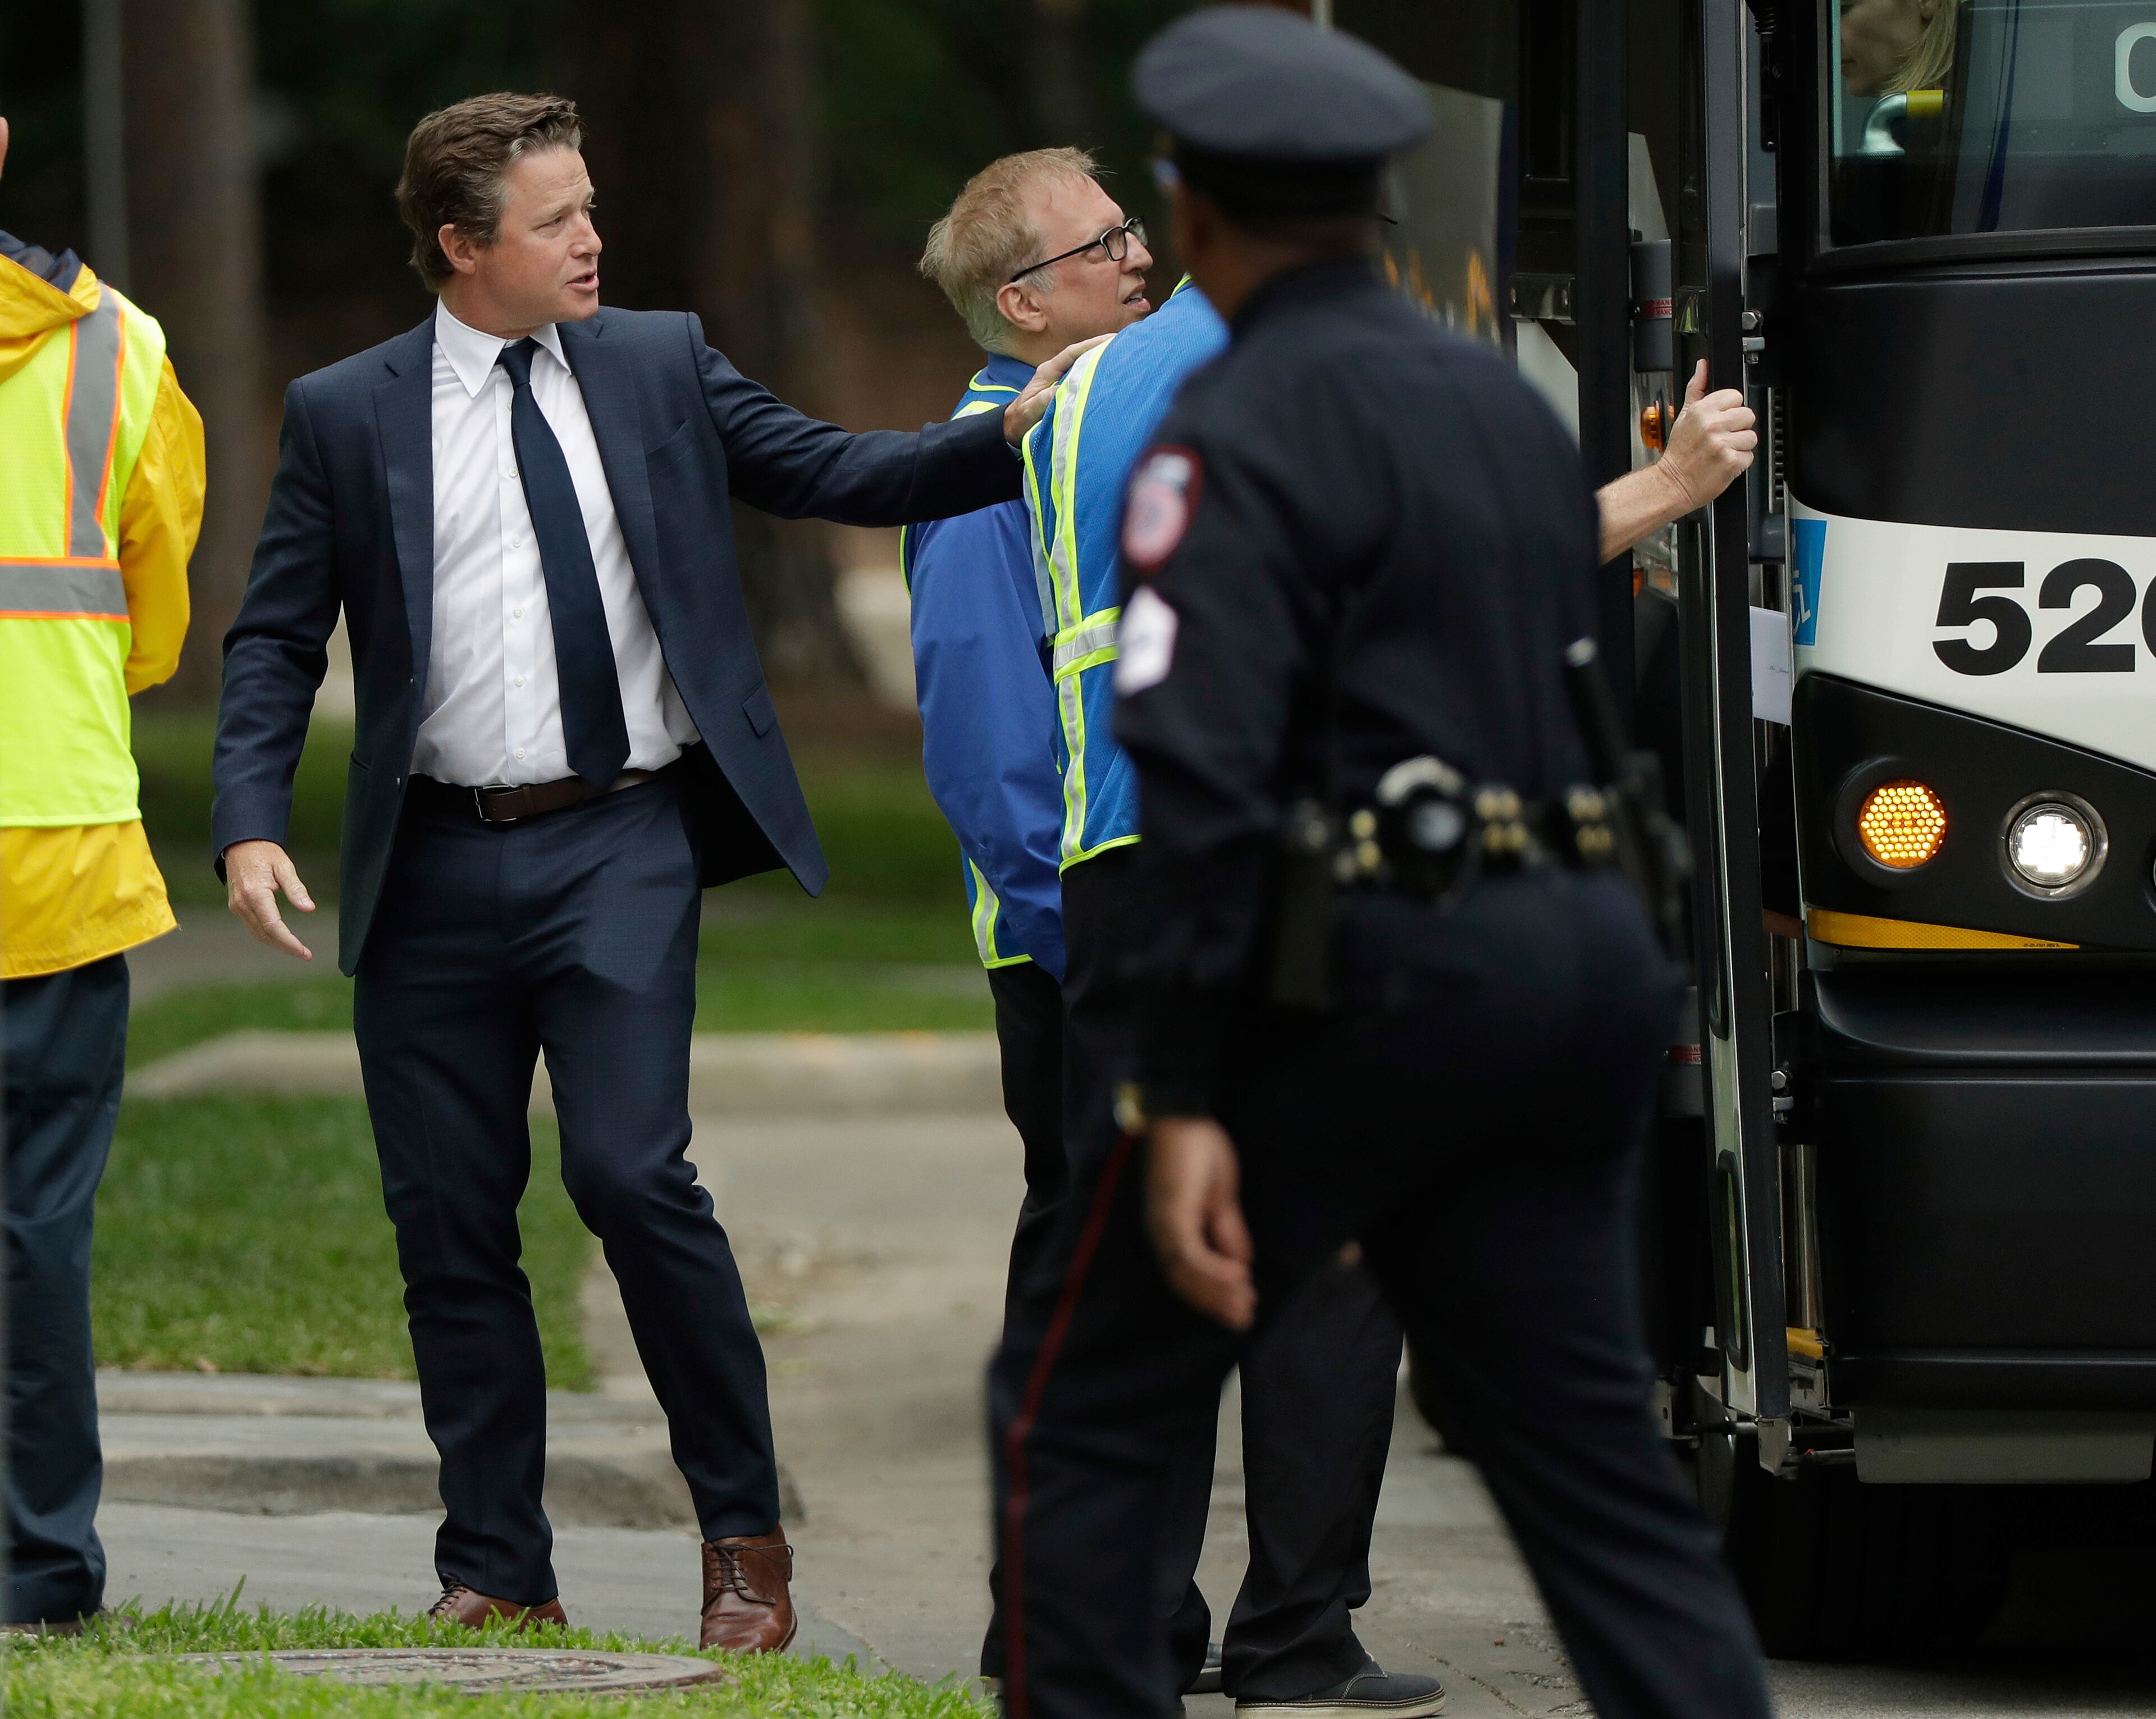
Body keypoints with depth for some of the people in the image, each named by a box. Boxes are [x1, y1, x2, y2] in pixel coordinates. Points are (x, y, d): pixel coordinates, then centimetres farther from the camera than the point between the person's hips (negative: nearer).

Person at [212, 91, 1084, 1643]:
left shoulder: (659, 365, 8)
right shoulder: (348, 414, 4)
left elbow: (839, 476, 7)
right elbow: (277, 640, 5)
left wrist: (1013, 436, -8)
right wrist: (252, 827, -8)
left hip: (620, 846, -1)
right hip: (435, 866, 1)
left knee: (631, 1170, -15)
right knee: (449, 1222, 5)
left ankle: (746, 1536, -2)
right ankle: (497, 1576, 16)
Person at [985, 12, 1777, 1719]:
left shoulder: (1243, 433, -9)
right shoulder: (1513, 407, 16)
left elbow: (1200, 771, -18)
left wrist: (1182, 1101, -20)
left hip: (1362, 982, -7)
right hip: (1574, 963, 7)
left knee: (1081, 1415, 5)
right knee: (1598, 1463, 8)